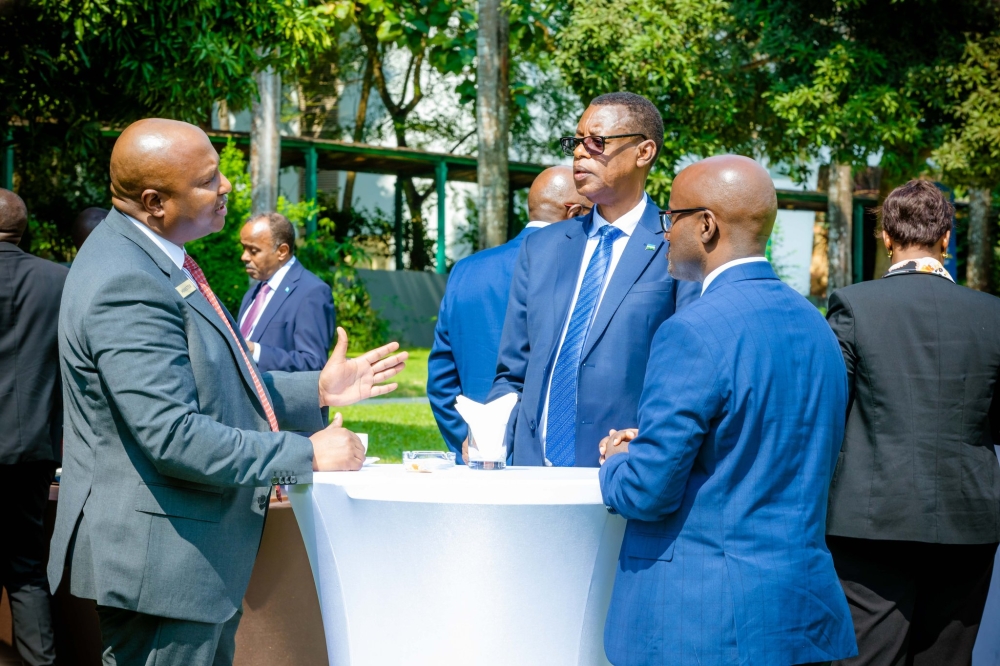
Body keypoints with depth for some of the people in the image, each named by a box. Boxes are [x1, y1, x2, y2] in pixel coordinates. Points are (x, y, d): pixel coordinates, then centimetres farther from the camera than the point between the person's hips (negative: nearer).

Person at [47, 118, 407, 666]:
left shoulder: (156, 261, 11)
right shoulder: (127, 284, -23)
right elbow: (172, 435, -27)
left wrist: (317, 389, 10)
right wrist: (307, 455, -20)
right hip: (160, 560, -11)